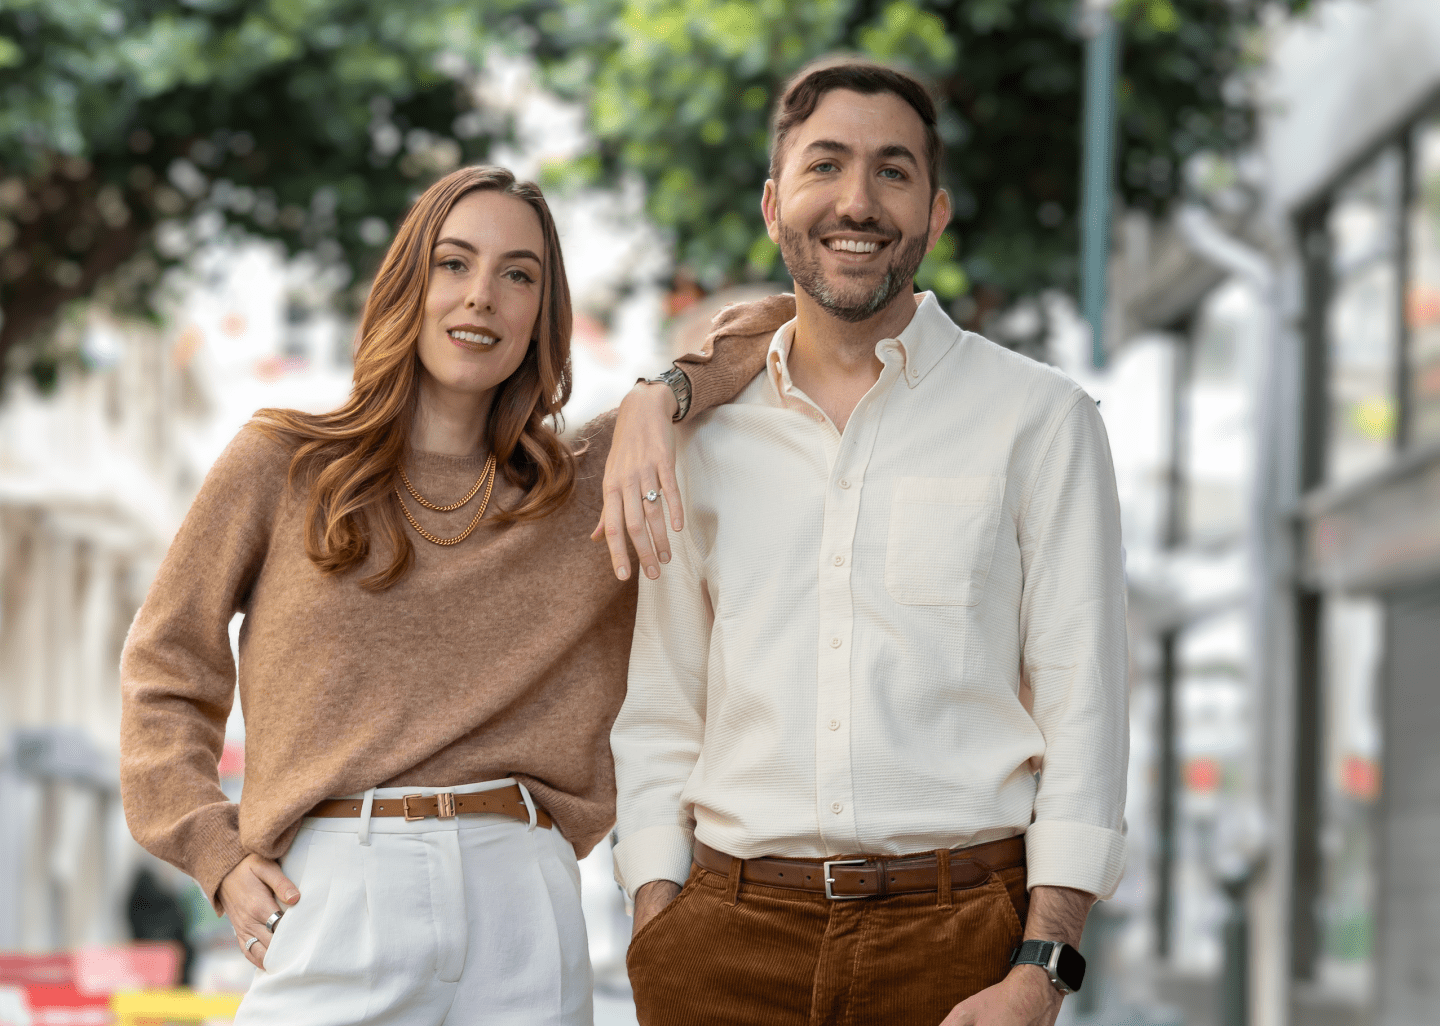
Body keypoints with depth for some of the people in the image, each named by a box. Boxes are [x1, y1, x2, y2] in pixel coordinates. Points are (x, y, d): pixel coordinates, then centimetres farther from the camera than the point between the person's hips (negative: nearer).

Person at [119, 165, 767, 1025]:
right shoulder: (282, 466, 9)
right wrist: (219, 857, 1)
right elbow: (165, 672, 13)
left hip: (526, 904, 2)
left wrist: (655, 403, -3)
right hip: (339, 902, -2)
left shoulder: (582, 494, 14)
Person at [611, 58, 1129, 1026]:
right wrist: (656, 934, 1)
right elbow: (660, 714, 13)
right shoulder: (705, 436, 11)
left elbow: (1082, 709, -2)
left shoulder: (1039, 419, 3)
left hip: (958, 941, -2)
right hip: (732, 940, 2)